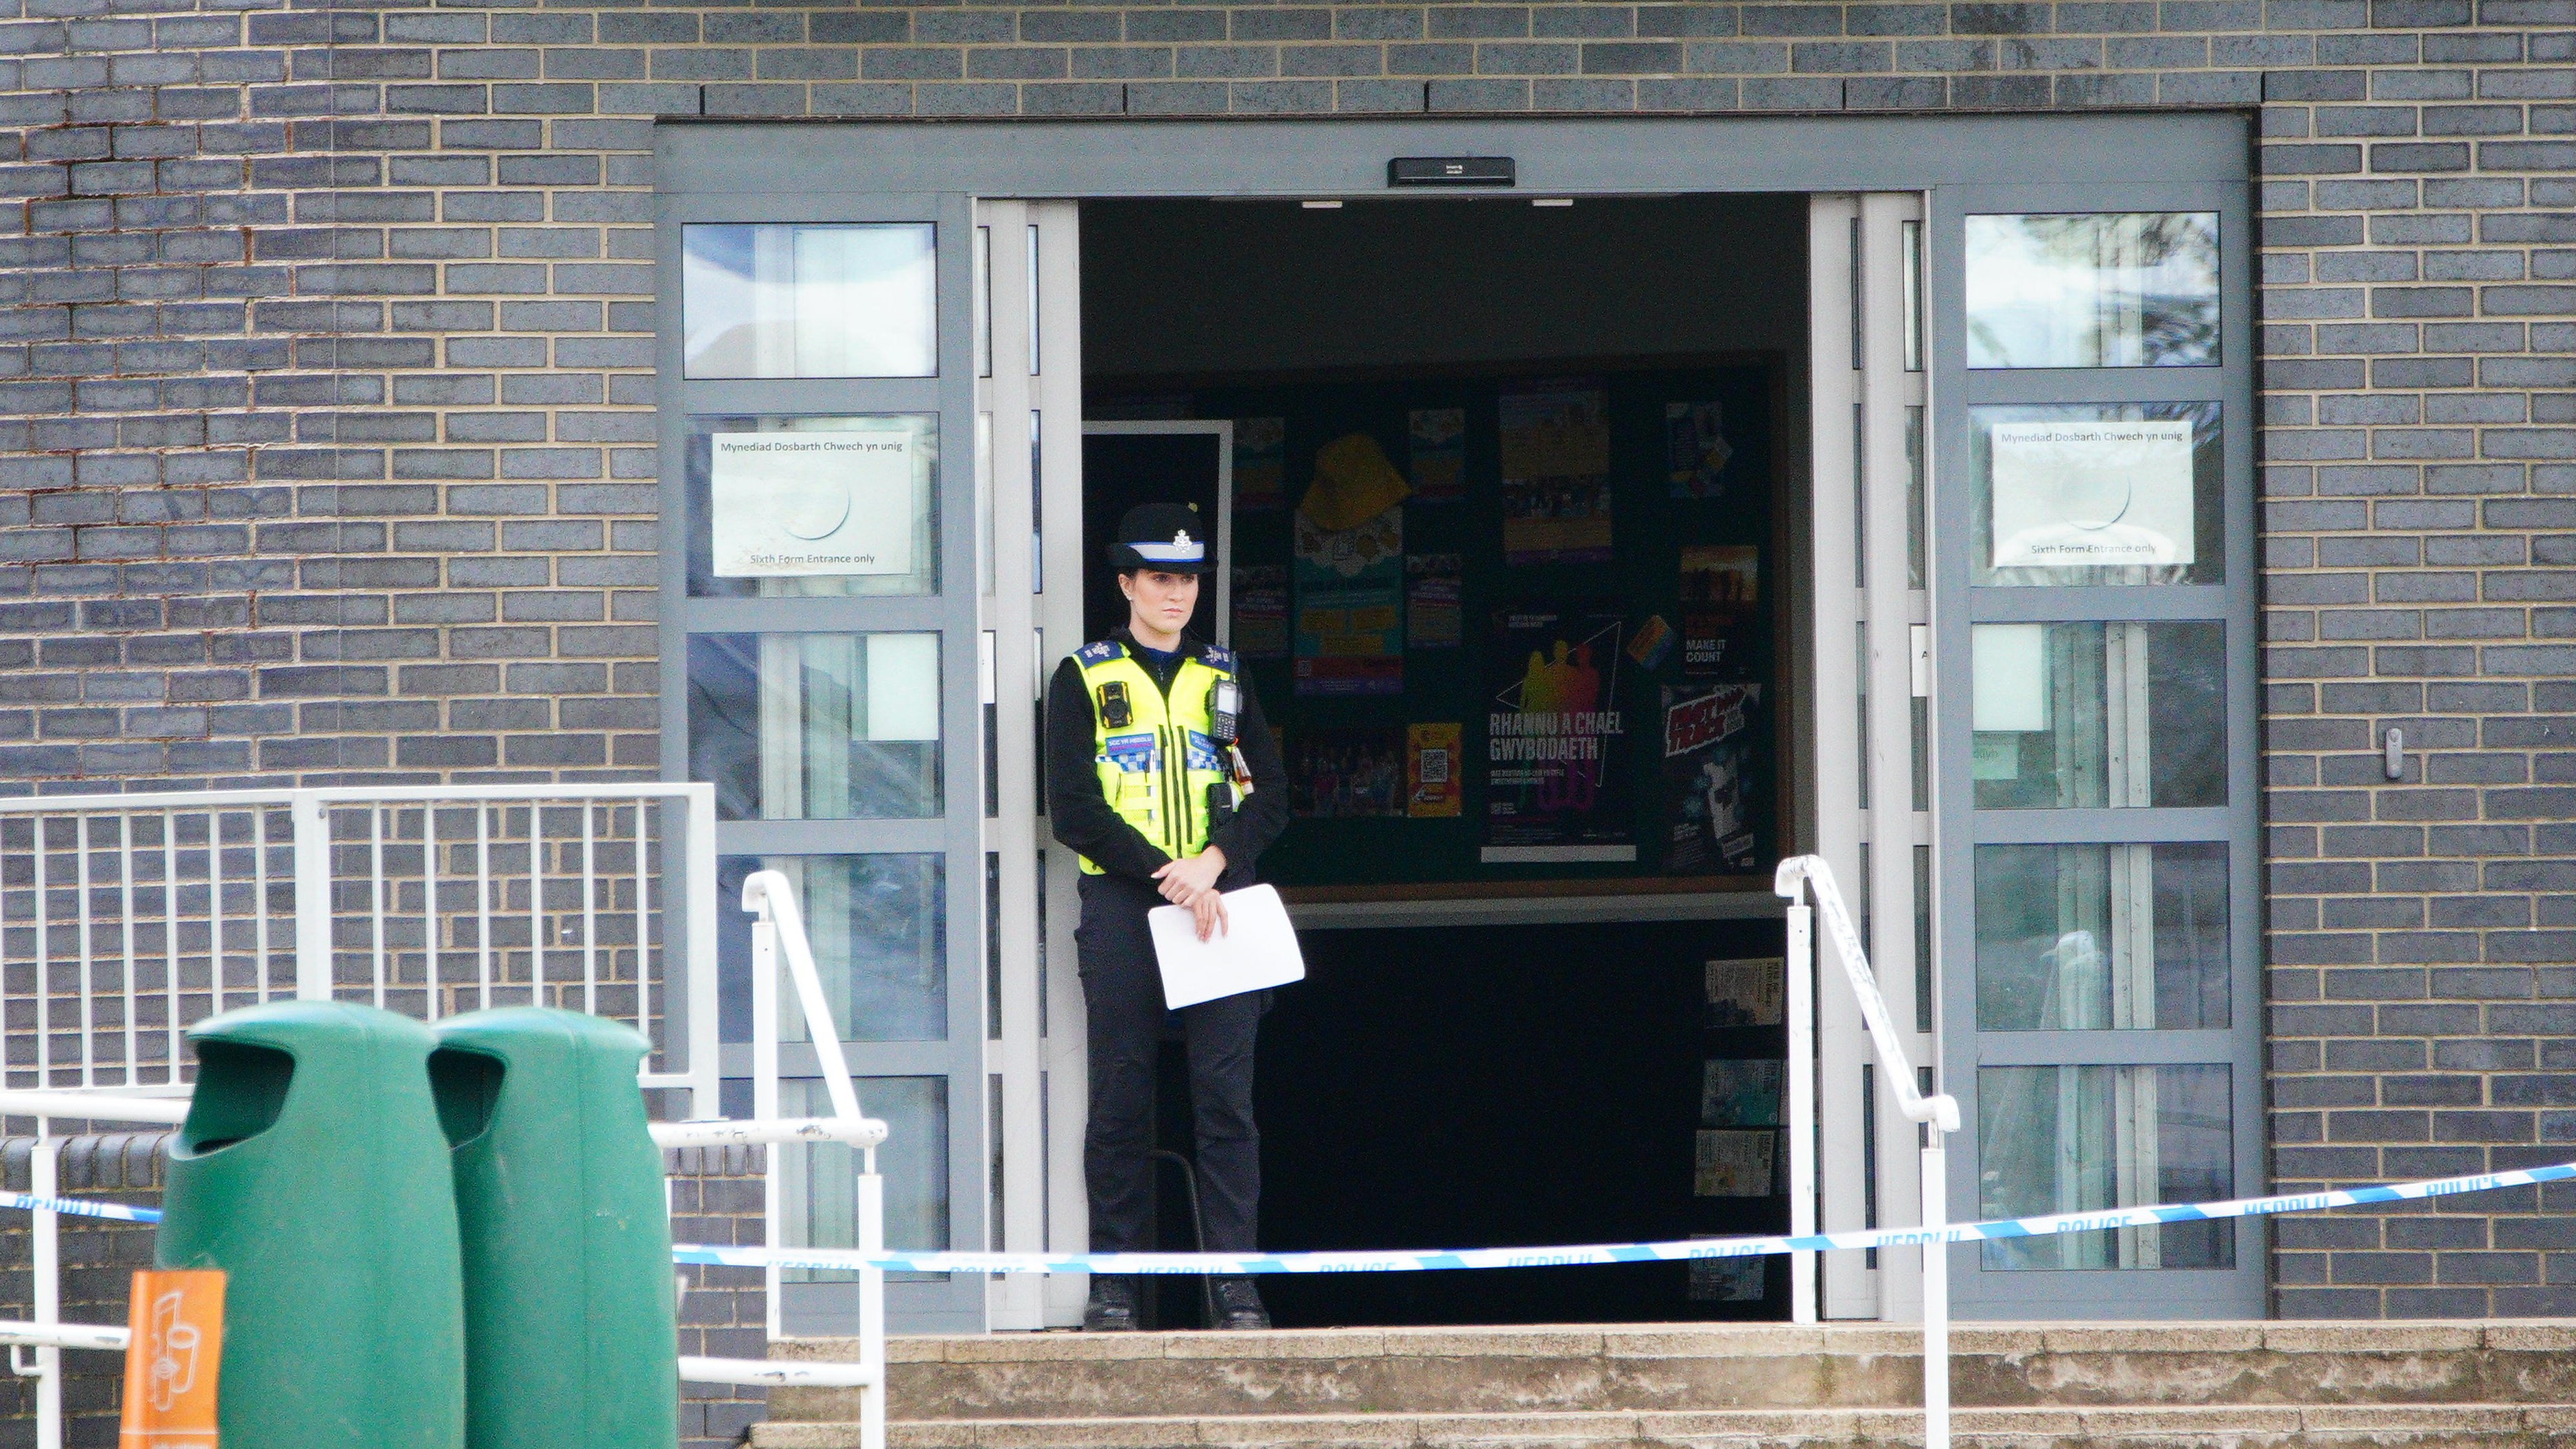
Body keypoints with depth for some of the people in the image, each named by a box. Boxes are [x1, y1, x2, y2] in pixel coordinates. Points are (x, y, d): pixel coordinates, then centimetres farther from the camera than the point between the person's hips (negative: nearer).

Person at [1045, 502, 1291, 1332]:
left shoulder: (1223, 679, 17)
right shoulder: (1083, 680, 7)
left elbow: (1272, 795, 11)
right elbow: (1073, 811, -2)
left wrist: (1212, 863, -7)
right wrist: (1164, 874, -11)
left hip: (1217, 901, 2)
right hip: (1120, 905, -2)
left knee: (1225, 1097, -4)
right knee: (1120, 1099, -2)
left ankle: (1236, 1283, -4)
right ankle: (1113, 1284, 2)